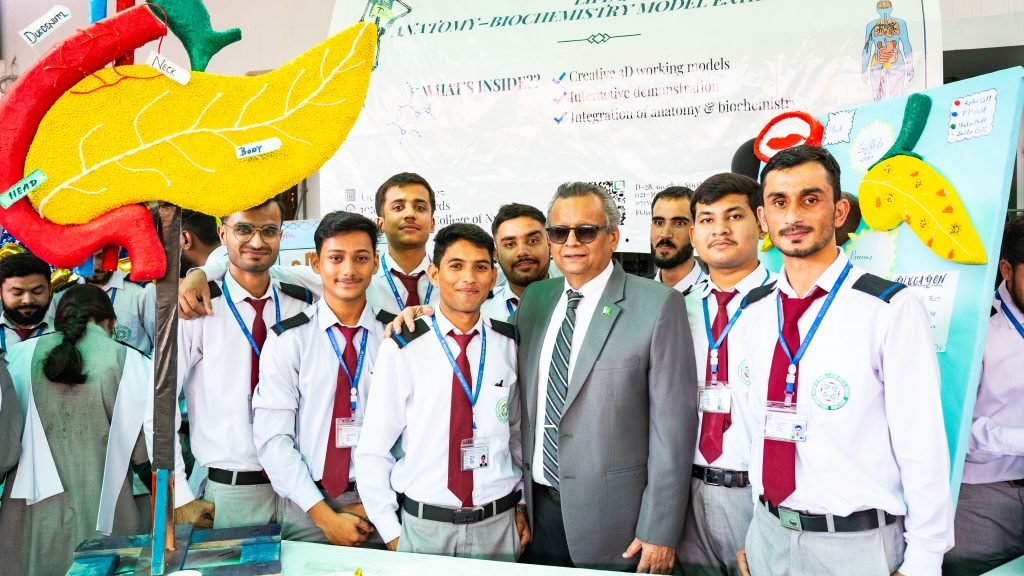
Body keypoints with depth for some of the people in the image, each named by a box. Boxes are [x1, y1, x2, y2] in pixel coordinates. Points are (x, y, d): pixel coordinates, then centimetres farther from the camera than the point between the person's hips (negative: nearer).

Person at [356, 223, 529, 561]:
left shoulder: (510, 345, 0)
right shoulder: (402, 349, -8)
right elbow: (373, 449, -5)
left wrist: (523, 506, 10)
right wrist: (391, 533, -5)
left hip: (499, 525, 2)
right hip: (424, 526, -2)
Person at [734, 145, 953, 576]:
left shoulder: (892, 309, -13)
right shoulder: (753, 313, 3)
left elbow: (923, 447, -11)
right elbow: (756, 427, 9)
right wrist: (754, 530, 11)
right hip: (769, 537, 4)